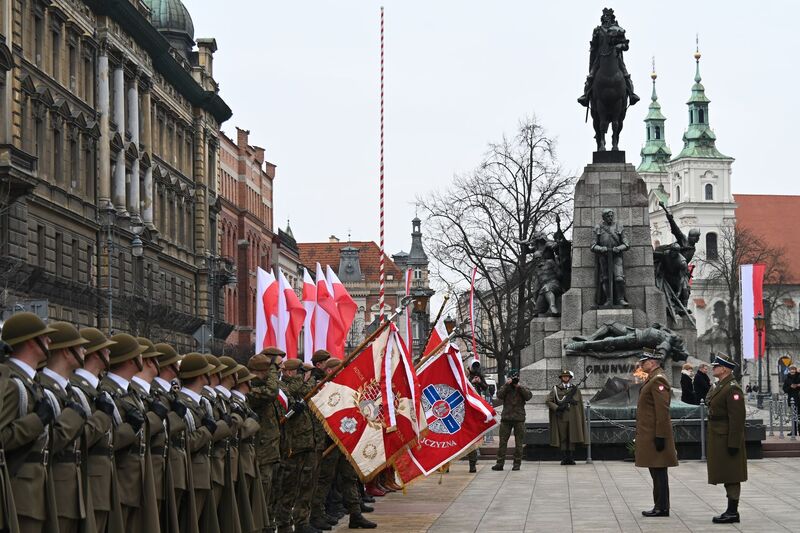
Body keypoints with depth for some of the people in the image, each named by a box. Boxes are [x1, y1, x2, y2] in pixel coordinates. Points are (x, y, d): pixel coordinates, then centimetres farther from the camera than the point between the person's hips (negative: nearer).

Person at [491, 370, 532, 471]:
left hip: (519, 419, 0)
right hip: (506, 418, 0)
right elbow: (499, 395, -11)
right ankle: (500, 463, -1)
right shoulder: (505, 388, 9)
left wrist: (519, 387, -12)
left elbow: (529, 396, -10)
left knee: (519, 443, 2)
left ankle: (517, 463, 8)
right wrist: (507, 384, -14)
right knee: (502, 441, -2)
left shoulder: (522, 389, 9)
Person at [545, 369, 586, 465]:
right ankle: (564, 458, 3)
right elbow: (547, 401, 0)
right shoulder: (556, 389, 5)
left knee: (572, 438, -1)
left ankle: (570, 458, 4)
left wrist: (582, 419, 7)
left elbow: (580, 404, 11)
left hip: (573, 417, 1)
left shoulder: (575, 389, 10)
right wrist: (557, 408, -12)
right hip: (561, 417, -1)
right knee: (563, 438, 0)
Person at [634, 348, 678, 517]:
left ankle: (662, 508, -2)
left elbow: (662, 411, -20)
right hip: (649, 435, 10)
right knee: (656, 472, 13)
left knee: (659, 472, -5)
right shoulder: (652, 379, 16)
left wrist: (660, 436, -22)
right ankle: (660, 506, 19)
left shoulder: (658, 380, -16)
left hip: (655, 435, -10)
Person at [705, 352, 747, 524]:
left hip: (727, 440, -10)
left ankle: (733, 513, -2)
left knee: (731, 477, -5)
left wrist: (733, 443, -23)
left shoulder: (732, 389, -17)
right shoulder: (720, 386, 15)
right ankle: (731, 511, 18)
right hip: (719, 439, 10)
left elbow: (737, 418, -21)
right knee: (727, 477, 13)